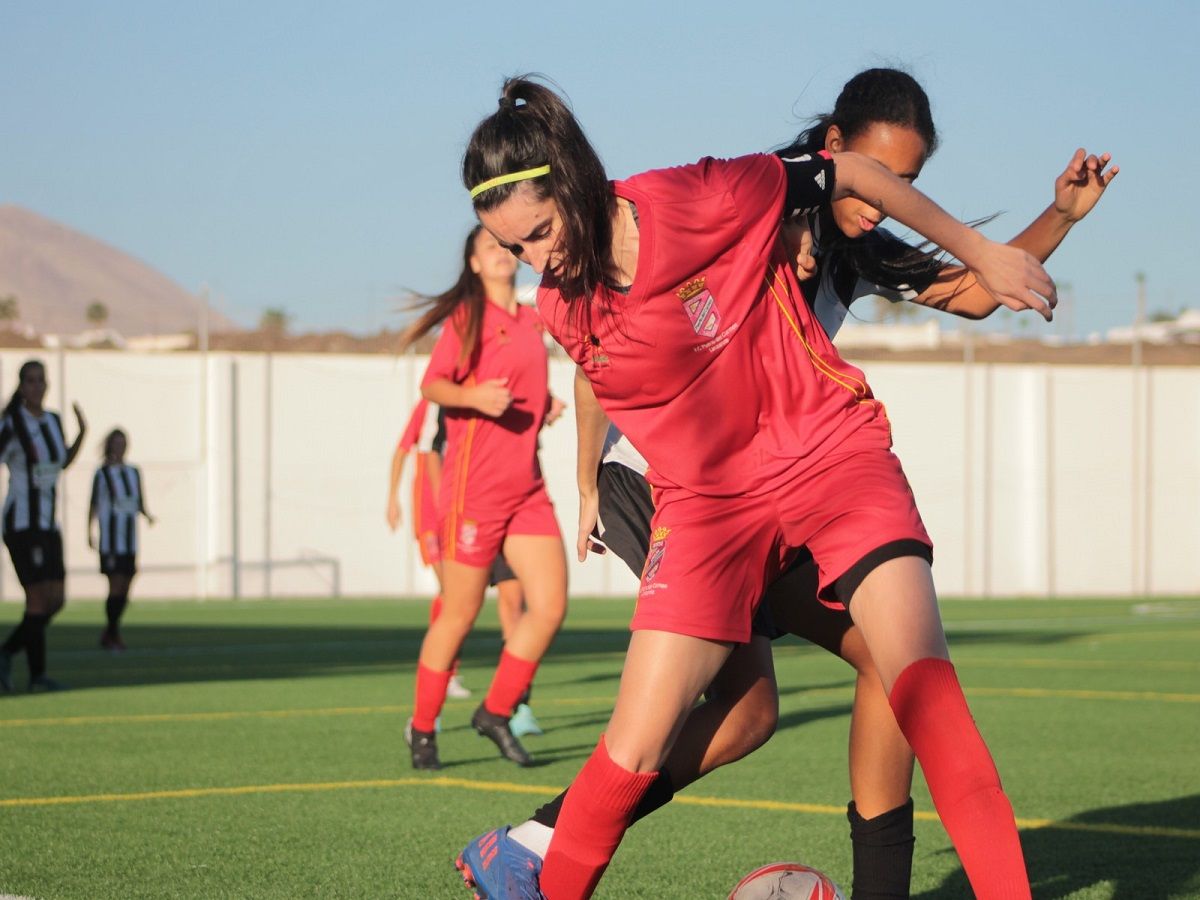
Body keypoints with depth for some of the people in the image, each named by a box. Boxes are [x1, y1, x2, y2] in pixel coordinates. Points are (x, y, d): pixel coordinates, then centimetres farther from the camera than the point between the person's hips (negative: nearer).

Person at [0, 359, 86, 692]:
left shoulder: (53, 420, 10)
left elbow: (62, 462, 26)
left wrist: (82, 433, 13)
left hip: (48, 526, 8)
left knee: (56, 601, 5)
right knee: (38, 598, -10)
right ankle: (37, 675, -2)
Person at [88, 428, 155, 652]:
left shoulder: (134, 472, 12)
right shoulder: (102, 473, -3)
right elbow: (93, 505, -1)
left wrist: (147, 514, -5)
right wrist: (90, 532, -8)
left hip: (130, 540, 5)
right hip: (110, 539, -5)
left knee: (125, 590, 7)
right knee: (116, 587, -9)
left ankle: (109, 633, 19)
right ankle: (113, 634, 0)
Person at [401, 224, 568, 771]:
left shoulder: (531, 321, 16)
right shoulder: (467, 316, -4)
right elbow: (432, 383, -11)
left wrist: (546, 405, 10)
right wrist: (473, 395, -29)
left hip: (528, 488, 6)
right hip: (475, 487, -6)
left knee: (550, 605, -3)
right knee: (459, 616, 0)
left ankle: (495, 713, 12)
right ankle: (423, 730, 14)